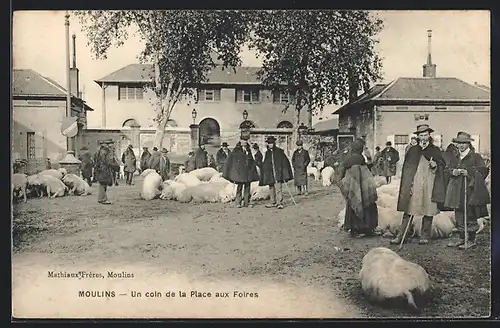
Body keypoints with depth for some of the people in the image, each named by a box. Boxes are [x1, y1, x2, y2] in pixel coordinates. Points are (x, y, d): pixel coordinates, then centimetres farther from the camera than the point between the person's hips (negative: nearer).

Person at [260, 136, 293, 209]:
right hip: (270, 174, 5)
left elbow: (285, 162, -2)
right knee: (271, 189, 10)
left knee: (278, 188, -11)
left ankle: (280, 203, -9)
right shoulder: (267, 153, 12)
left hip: (278, 173, -5)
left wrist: (284, 174, -8)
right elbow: (264, 164, 15)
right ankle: (273, 203, 19)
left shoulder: (279, 151, -1)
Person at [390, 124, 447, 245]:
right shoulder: (412, 150, 10)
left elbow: (442, 167, 13)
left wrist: (435, 165, -9)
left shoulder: (435, 151, 11)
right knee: (408, 211, -2)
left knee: (428, 212, 2)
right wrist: (408, 185, -3)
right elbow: (406, 168, 7)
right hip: (414, 186, 0)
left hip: (429, 187, 0)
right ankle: (400, 236, 0)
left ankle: (425, 236, 14)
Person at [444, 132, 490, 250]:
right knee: (459, 215, 10)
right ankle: (461, 239, 19)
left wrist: (468, 172, -18)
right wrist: (453, 171, -4)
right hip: (457, 190, 6)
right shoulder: (455, 157, 15)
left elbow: (483, 170, -8)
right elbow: (448, 168, 18)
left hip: (470, 189, -6)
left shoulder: (475, 156, -3)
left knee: (470, 215, -3)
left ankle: (472, 240, 7)